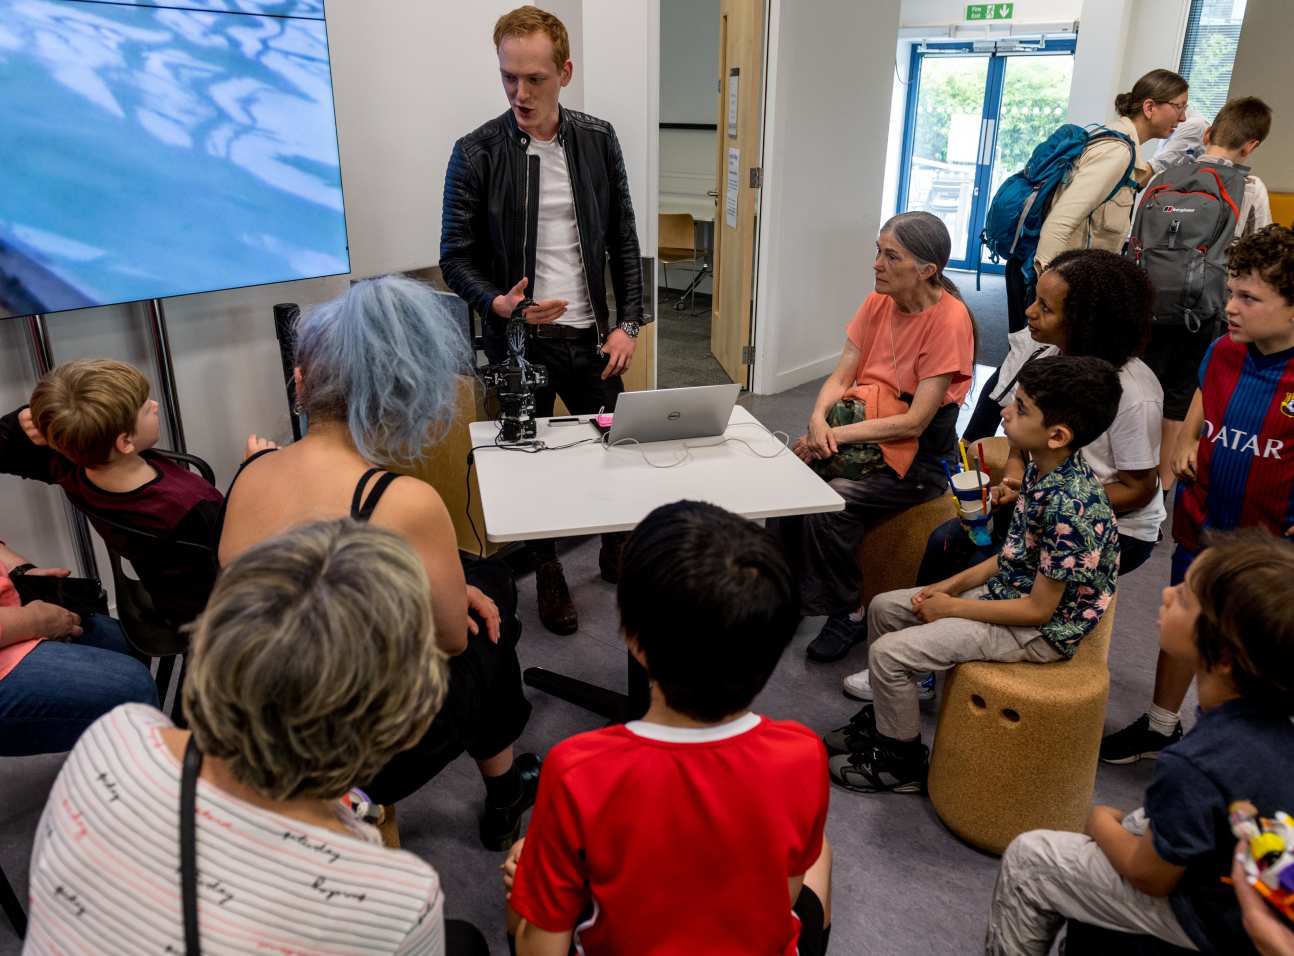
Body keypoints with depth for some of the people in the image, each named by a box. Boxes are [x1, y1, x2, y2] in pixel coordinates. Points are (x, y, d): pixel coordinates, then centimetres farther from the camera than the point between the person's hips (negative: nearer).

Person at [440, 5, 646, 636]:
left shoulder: (599, 141, 2)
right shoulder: (475, 153, -6)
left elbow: (623, 241, 6)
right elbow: (456, 257, -4)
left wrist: (627, 323, -1)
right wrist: (497, 302, -23)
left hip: (591, 336, 2)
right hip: (520, 343, -2)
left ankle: (616, 553, 36)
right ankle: (548, 574, 30)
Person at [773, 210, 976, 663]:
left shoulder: (949, 320, -18)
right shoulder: (878, 302, 2)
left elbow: (914, 422, -20)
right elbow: (841, 376, 3)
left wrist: (837, 435, -23)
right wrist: (819, 418, -18)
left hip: (919, 453, -6)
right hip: (861, 429, 6)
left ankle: (845, 616, -5)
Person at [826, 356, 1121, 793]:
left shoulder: (1070, 505, -31)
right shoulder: (1043, 467, -3)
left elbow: (1039, 609, -25)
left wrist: (952, 608, -15)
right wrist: (954, 584, 1)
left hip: (1041, 630, -9)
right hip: (1006, 590, 9)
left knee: (888, 653, -14)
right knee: (884, 608, 12)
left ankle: (903, 762, 10)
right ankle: (883, 719, 29)